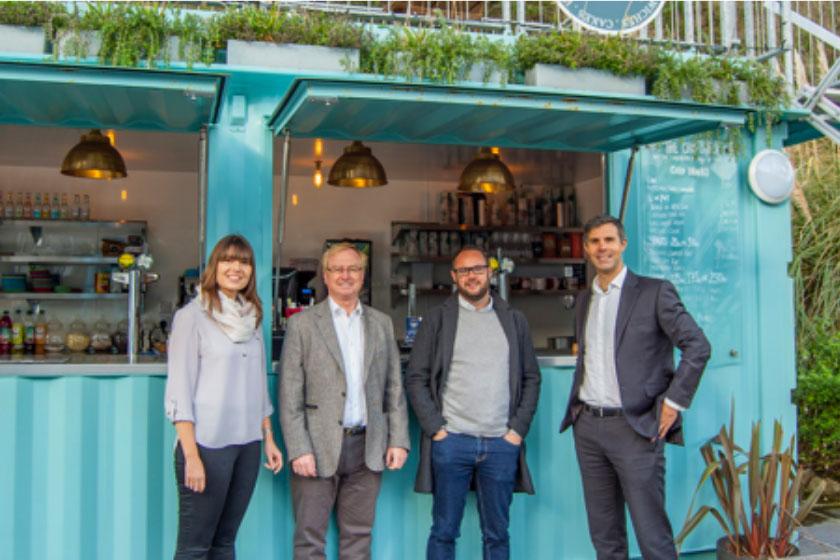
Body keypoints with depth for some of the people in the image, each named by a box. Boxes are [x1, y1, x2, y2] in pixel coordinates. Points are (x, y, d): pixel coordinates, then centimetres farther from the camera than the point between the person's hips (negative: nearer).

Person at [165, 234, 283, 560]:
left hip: (248, 445, 5)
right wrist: (191, 456, -14)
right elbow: (179, 390, -9)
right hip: (207, 444, -5)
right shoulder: (192, 316, -5)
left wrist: (269, 439, 12)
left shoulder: (252, 318, 12)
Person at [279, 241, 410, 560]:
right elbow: (289, 394, -4)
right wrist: (299, 449, -11)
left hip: (368, 447, 3)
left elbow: (394, 387, 10)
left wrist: (398, 440, 3)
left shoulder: (381, 323, 11)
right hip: (319, 447, -3)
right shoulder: (302, 323, 0)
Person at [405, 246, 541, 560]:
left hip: (502, 443, 2)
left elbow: (531, 378, 11)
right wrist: (435, 428, -7)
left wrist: (518, 428, 1)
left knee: (497, 533, 10)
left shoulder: (514, 320, 11)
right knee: (444, 531, 6)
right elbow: (415, 378, 1)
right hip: (451, 441, -2)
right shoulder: (437, 319, 4)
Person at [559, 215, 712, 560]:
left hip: (634, 427, -6)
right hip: (588, 427, 6)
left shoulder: (654, 292, -4)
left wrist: (674, 402, -10)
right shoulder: (585, 299, 15)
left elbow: (698, 346, -8)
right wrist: (577, 406, 13)